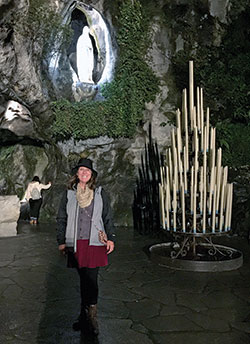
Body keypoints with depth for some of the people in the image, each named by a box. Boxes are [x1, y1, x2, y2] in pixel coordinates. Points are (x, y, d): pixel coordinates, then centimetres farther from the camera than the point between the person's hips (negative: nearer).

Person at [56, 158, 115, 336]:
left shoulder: (100, 192, 6)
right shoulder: (69, 193, 7)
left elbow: (108, 217, 10)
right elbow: (61, 218, 11)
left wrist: (111, 238, 4)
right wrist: (61, 241, 8)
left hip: (95, 242, -1)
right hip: (75, 244, 1)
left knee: (91, 279, -6)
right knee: (84, 279, 8)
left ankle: (87, 318, 8)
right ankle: (88, 318, 20)